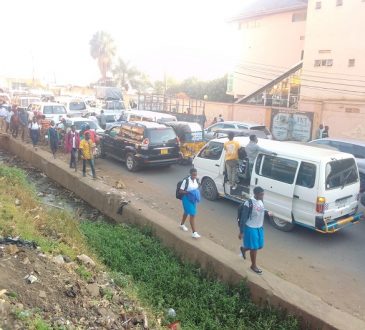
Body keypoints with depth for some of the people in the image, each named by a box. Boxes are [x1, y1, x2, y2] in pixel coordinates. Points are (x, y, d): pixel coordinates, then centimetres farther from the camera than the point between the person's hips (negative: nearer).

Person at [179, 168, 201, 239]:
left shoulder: (196, 180, -2)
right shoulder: (186, 181, -21)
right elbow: (180, 191, -17)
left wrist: (197, 193, -5)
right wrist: (189, 192, -28)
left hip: (193, 199, 7)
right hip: (187, 199, -7)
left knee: (187, 212, 25)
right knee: (192, 215, -11)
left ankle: (182, 224, 49)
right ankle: (194, 233, -8)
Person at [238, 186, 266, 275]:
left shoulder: (261, 201, -1)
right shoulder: (249, 204, -24)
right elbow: (243, 218, -19)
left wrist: (262, 226, 18)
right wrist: (241, 232, -17)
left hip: (259, 228, 7)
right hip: (250, 228, -7)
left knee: (260, 246, 17)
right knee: (254, 247, 4)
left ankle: (243, 249, 43)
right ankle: (253, 265, 27)